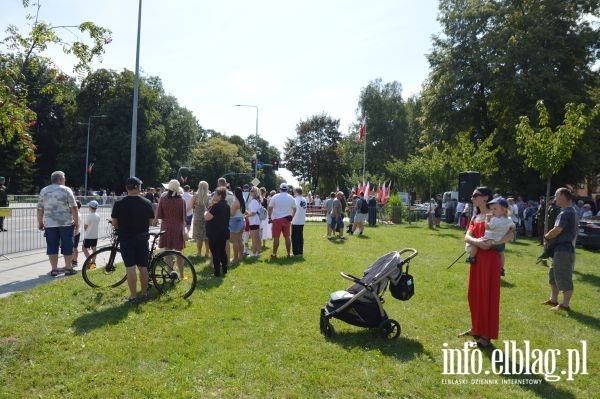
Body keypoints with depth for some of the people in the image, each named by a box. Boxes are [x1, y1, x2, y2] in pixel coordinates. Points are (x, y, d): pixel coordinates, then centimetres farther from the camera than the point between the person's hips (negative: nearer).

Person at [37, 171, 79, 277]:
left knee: (52, 247, 7)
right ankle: (68, 268, 10)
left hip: (50, 224, 3)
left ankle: (54, 269, 9)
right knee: (67, 246, 5)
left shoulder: (43, 191, 8)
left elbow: (40, 209, 8)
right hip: (66, 223, -3)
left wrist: (40, 222, 16)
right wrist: (76, 221, -2)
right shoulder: (66, 190, -4)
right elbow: (73, 207, -9)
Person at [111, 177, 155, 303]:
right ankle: (144, 293, 19)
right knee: (143, 267, 10)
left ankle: (133, 296, 4)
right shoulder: (147, 203, -2)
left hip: (126, 239, -2)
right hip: (142, 238, 2)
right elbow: (151, 221, 4)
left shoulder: (119, 203, -7)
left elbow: (114, 223, -3)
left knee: (130, 267, 1)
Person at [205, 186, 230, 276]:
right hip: (224, 232, 9)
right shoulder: (227, 205, 9)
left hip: (215, 234, -9)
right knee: (222, 251, 17)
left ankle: (217, 273, 4)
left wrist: (208, 207, -8)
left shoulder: (217, 206, -21)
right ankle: (224, 270, 23)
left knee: (215, 253, 0)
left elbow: (207, 217, -22)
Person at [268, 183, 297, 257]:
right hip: (287, 220, 3)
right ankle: (289, 254, 12)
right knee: (287, 237, 8)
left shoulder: (275, 197, -4)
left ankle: (274, 253, 6)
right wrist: (292, 217, 22)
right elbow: (294, 209, 11)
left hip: (277, 219, -3)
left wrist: (270, 217, 6)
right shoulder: (291, 198, 5)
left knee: (276, 237, 1)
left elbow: (270, 208, -4)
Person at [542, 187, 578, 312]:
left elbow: (556, 230, -20)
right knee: (553, 274, 19)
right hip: (562, 248, 11)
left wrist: (546, 237, -2)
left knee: (564, 278, -3)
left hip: (564, 250, -11)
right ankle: (553, 299, 28)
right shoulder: (572, 211, 15)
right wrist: (549, 238, 8)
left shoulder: (565, 213, -19)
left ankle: (565, 305, 4)